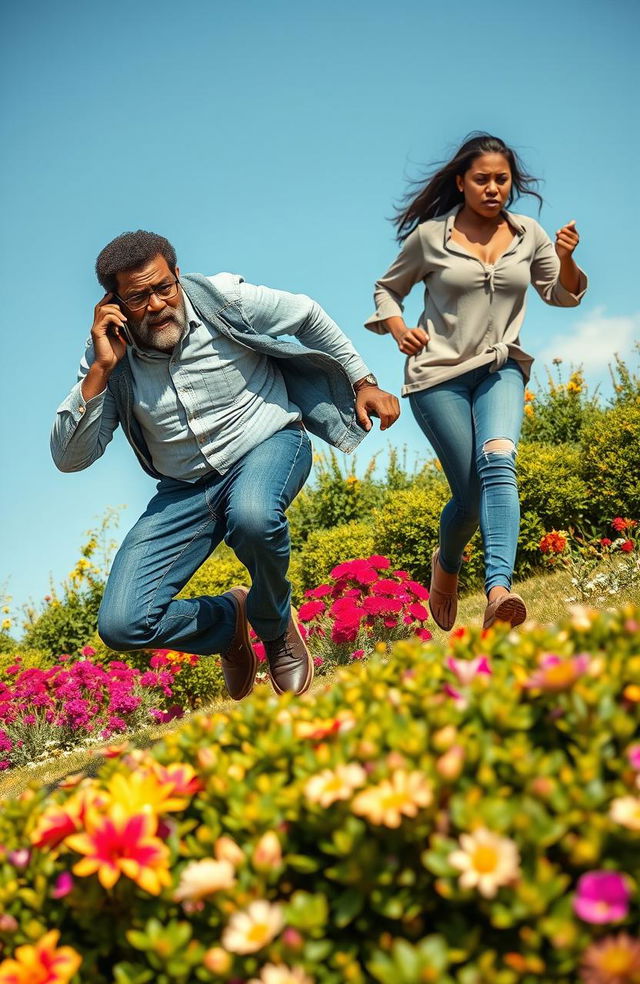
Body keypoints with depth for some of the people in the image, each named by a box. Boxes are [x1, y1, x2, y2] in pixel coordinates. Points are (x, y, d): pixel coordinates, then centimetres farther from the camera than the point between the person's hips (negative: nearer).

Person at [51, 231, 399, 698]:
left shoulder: (224, 299, -13)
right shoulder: (109, 353, -9)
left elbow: (308, 316, 5)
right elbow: (69, 458, -15)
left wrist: (363, 381, 7)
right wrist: (100, 371, -25)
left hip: (268, 444, -2)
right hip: (185, 488, 3)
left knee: (252, 516, -42)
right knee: (121, 626, -14)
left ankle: (275, 626, -8)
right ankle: (229, 618, 17)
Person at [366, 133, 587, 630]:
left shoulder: (528, 234, 6)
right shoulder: (429, 236, 0)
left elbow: (563, 295, 11)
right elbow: (387, 289, 13)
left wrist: (566, 259, -10)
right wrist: (398, 329, -7)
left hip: (501, 369, 2)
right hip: (439, 375, -1)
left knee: (498, 459, -28)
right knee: (471, 493, -7)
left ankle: (498, 591, -43)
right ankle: (446, 564, 28)